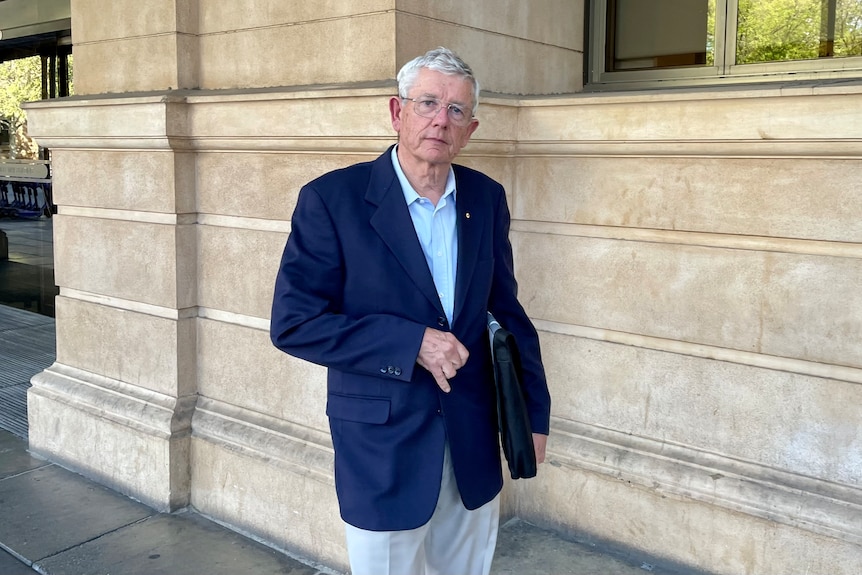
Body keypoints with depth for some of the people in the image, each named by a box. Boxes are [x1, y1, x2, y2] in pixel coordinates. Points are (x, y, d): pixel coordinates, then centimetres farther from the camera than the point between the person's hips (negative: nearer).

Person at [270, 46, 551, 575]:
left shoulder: (487, 198, 1)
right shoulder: (331, 199, -13)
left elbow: (506, 310, 9)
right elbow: (293, 322, -15)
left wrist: (533, 412, 9)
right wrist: (411, 343, -22)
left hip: (472, 443, 4)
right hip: (382, 445, -4)